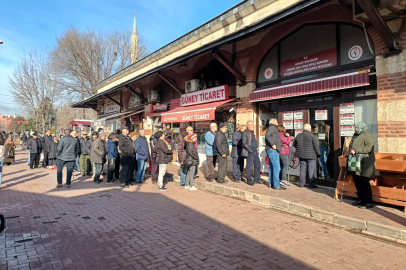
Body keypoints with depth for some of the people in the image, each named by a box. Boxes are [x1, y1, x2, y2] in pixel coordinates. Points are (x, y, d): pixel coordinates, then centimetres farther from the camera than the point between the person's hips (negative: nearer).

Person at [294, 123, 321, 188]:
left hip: (302, 156, 5)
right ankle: (311, 184, 2)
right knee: (311, 170, 1)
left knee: (303, 170, 11)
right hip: (311, 156, -5)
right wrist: (318, 155, 1)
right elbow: (316, 146, -8)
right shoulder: (312, 136, -9)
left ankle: (302, 184, 15)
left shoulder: (298, 136, 8)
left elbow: (295, 146, 16)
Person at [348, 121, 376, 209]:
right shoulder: (356, 135, 18)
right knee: (357, 182, 13)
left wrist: (356, 150, -24)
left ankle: (368, 202, 4)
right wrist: (351, 152, 14)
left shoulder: (368, 136, -10)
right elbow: (351, 146, 29)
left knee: (364, 183, -5)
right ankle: (361, 199, 25)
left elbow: (368, 148, -23)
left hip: (364, 164, -9)